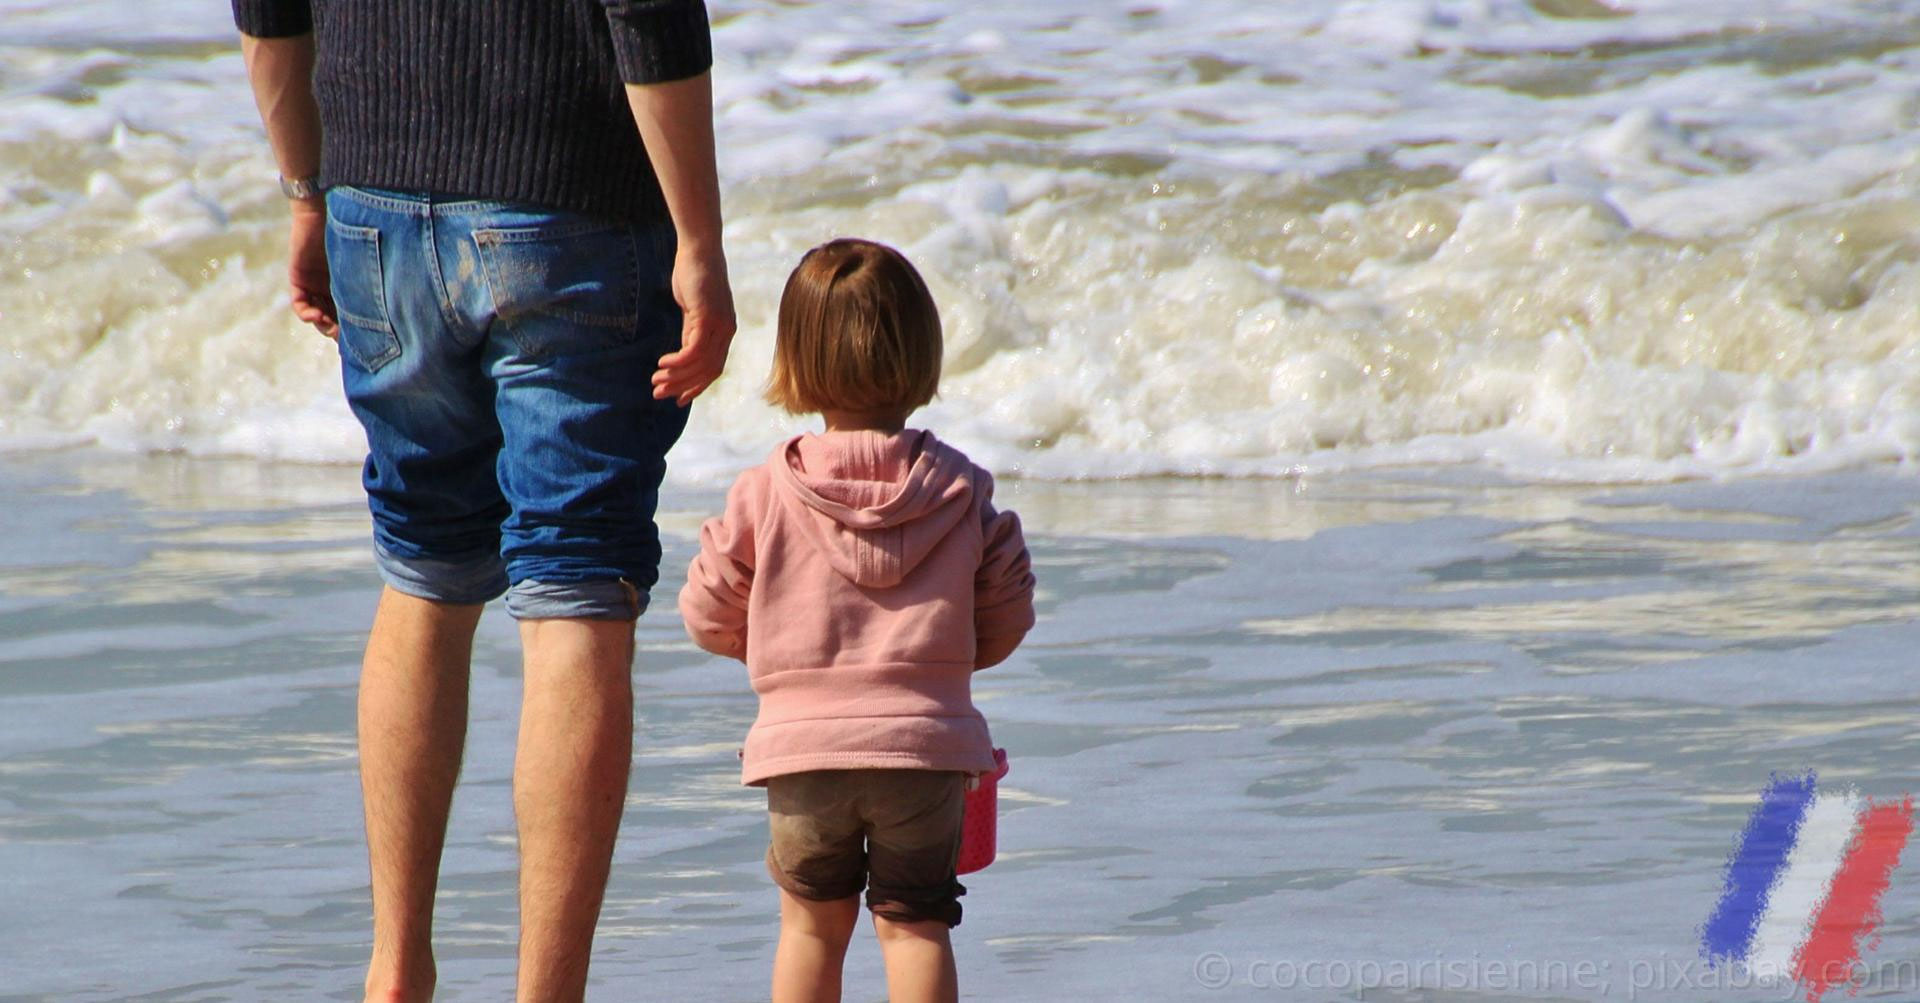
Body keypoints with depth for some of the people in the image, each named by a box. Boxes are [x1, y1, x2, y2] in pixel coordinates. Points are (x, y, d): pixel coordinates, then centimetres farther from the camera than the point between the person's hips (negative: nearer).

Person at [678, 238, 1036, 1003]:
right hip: (925, 741, 0)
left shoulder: (766, 494, -4)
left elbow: (707, 615, 3)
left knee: (811, 919, 14)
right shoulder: (961, 490, 0)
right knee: (914, 923, 5)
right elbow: (1005, 618, 6)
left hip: (803, 743, 0)